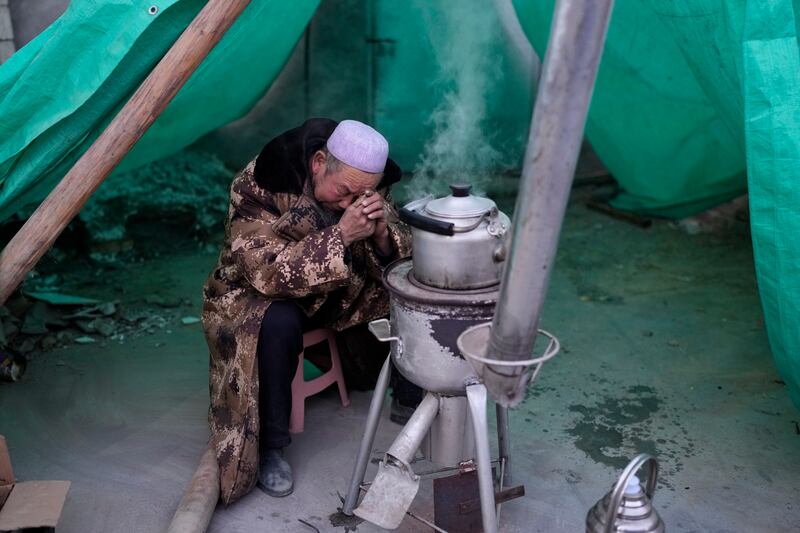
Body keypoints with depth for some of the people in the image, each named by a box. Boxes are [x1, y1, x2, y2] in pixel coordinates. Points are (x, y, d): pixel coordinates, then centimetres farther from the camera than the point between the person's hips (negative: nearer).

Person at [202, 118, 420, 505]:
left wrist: (381, 232, -30)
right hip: (254, 297, -4)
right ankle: (268, 446, -17)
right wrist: (341, 235, -43)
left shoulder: (367, 185, -12)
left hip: (336, 293, 5)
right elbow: (270, 273, -35)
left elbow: (397, 262, -7)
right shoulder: (259, 187, -28)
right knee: (278, 323, -37)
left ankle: (411, 400, 8)